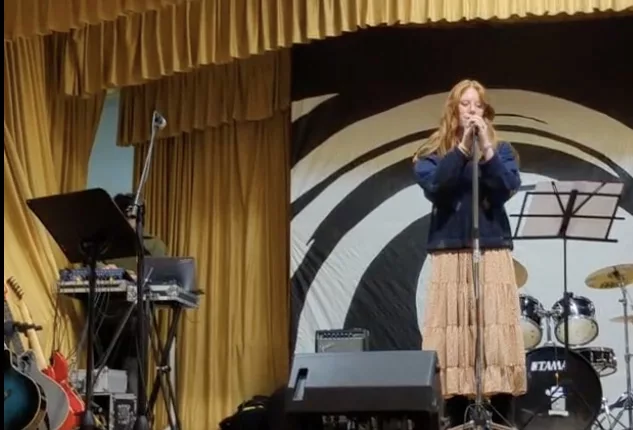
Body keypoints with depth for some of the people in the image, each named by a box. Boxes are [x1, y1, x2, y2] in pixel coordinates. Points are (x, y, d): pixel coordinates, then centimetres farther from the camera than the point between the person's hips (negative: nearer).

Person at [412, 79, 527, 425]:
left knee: (496, 339, -5)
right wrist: (463, 147, -12)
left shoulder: (501, 150, 14)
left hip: (493, 255, 1)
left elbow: (507, 189, -4)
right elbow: (433, 187, -10)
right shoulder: (432, 154, 11)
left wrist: (485, 148, -11)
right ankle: (458, 422, 1)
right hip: (450, 255, -1)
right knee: (455, 338, -5)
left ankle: (500, 422, -1)